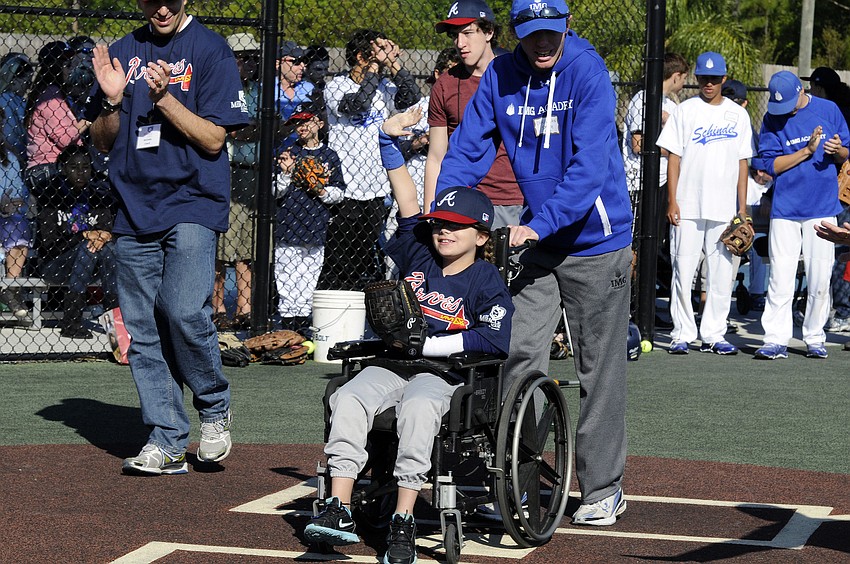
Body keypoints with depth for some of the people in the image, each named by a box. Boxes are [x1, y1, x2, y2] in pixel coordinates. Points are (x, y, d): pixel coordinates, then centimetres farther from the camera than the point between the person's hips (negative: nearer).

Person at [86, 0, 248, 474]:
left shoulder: (210, 49, -1)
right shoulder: (125, 53, 14)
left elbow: (213, 138, -7)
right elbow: (104, 141, 14)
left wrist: (164, 98, -18)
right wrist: (112, 100, -6)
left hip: (192, 205, -5)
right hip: (135, 208, 5)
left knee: (185, 312, -19)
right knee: (143, 328, 2)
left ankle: (215, 408, 5)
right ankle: (167, 443, 7)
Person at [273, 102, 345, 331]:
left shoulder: (329, 156, 9)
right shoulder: (289, 153, 9)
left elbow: (339, 192, 10)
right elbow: (278, 192, 7)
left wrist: (322, 192, -8)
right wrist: (286, 173, -10)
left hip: (316, 226, 0)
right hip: (287, 225, 0)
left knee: (309, 277, -1)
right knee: (286, 276, -4)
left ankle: (303, 316, 4)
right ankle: (287, 318, 0)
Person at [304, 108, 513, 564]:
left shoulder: (487, 281, 1)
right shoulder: (418, 256, 17)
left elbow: (497, 339, -11)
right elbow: (408, 203, 17)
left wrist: (431, 344, -14)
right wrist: (390, 143, 11)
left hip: (444, 372, -5)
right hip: (392, 362, 5)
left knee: (419, 406, -37)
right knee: (348, 400, -24)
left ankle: (403, 522, -37)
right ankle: (339, 510, -32)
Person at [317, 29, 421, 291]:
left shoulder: (384, 87, 9)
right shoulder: (336, 86, -5)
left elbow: (412, 99, -6)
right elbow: (357, 105, -23)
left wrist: (393, 64, -10)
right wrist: (377, 65, -18)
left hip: (376, 191, 5)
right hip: (344, 191, -5)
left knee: (369, 263, 10)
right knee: (337, 265, -4)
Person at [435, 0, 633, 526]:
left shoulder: (587, 72, -18)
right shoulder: (500, 77, -3)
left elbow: (589, 164, -26)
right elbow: (467, 151, -2)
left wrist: (540, 223, -34)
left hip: (596, 240, -4)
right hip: (538, 240, 4)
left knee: (600, 366, 3)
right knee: (521, 354, -3)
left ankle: (604, 488, 12)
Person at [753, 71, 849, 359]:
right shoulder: (772, 119, 1)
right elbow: (771, 165, -5)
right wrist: (807, 150, -14)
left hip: (822, 207, 0)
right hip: (785, 209, 0)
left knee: (819, 278, 1)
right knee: (780, 276, -5)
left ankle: (814, 338, 12)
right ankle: (776, 340, -2)